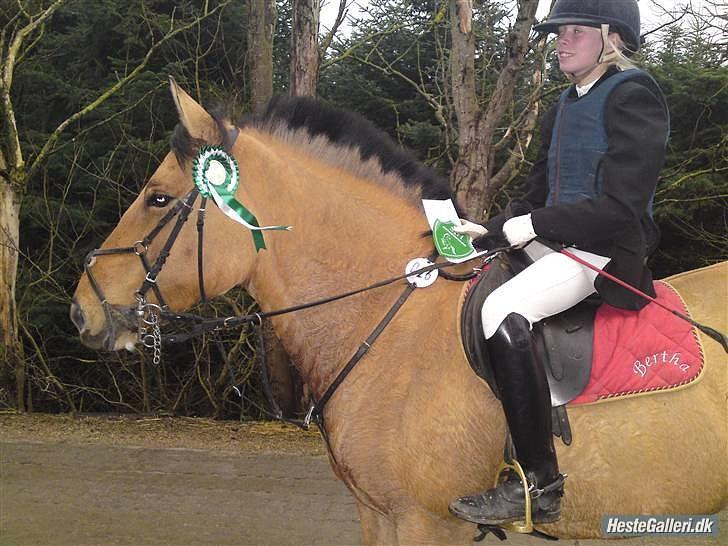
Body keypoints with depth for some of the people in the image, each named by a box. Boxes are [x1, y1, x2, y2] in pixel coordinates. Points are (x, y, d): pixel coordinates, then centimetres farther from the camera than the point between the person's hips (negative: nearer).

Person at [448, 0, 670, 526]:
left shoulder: (633, 96, -9)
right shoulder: (567, 105, 18)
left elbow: (621, 207, -18)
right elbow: (537, 196, 20)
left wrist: (534, 224, -15)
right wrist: (490, 232, 4)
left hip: (609, 252, -10)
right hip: (557, 245, 10)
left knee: (502, 311, -31)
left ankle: (540, 484, -27)